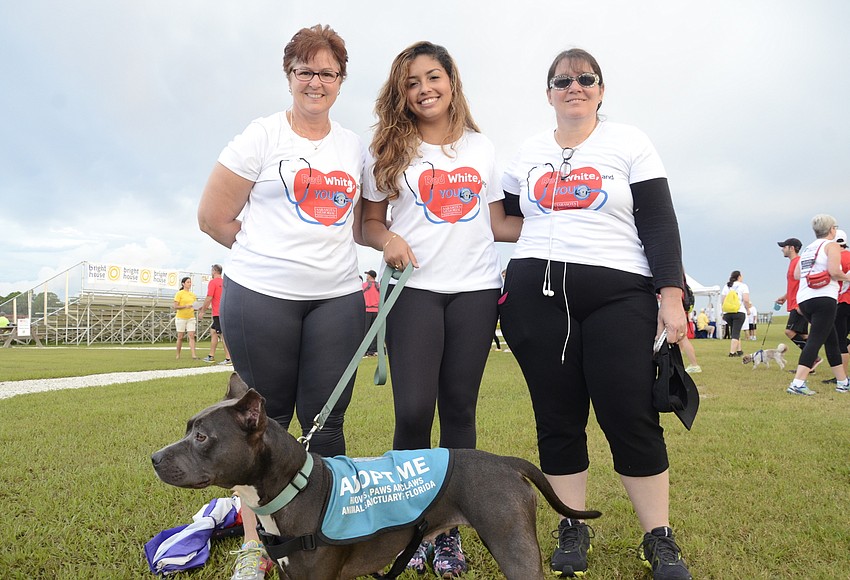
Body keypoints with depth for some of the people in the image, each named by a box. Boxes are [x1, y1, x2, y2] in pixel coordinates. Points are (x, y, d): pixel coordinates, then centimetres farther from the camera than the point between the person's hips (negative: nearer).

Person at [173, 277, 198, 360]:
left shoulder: (193, 294, 11)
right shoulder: (179, 294, -5)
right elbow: (175, 307, -11)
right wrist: (185, 306, -24)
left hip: (191, 318, 4)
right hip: (181, 318, -4)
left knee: (192, 336, -7)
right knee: (180, 337, 4)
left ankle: (194, 355, -14)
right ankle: (178, 355, 17)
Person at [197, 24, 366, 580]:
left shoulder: (355, 146, 13)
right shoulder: (262, 136, 1)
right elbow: (213, 217, 2)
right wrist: (274, 255, 6)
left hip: (337, 298, 3)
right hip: (260, 297, -3)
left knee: (326, 420, 5)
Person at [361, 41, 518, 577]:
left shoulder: (482, 148, 14)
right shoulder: (391, 149, 9)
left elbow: (499, 224, 14)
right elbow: (370, 222, 8)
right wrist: (388, 239, -13)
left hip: (476, 290, 2)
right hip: (414, 289, -1)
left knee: (459, 410, 3)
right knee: (413, 411, -9)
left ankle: (450, 529, 14)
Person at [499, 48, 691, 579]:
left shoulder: (630, 143, 7)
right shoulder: (529, 154, 16)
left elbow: (660, 223, 0)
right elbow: (508, 219, 26)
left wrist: (672, 296, -9)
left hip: (618, 295, -2)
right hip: (536, 295, 3)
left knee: (631, 417, -6)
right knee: (557, 418, 5)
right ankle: (573, 531, 19)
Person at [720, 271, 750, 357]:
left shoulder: (726, 286, 14)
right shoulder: (743, 286, 1)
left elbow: (722, 301, 10)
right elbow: (746, 300, -10)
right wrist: (748, 309, 5)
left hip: (727, 313, 5)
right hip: (739, 312, -5)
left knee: (734, 332, 17)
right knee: (736, 333, -5)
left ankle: (739, 350, 23)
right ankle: (732, 352, -12)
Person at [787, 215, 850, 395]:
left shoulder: (808, 249, 19)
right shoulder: (832, 245, -1)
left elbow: (796, 274, 14)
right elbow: (834, 271, -15)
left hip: (804, 299, 8)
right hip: (824, 298, -8)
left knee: (832, 340, 18)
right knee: (815, 340, -11)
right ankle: (797, 383, -20)